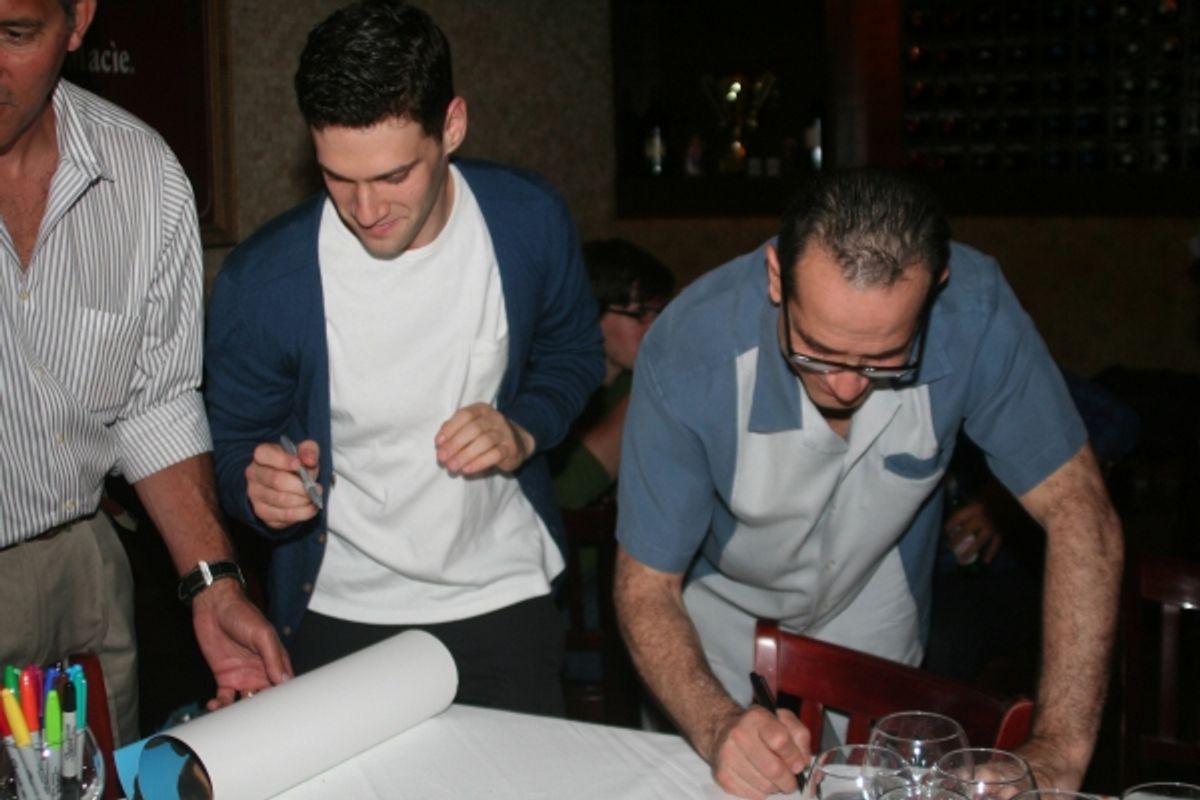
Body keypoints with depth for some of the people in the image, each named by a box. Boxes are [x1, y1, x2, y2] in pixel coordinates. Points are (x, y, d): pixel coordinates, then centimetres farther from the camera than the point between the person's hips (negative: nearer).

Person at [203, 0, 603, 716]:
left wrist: (525, 430, -13)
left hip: (507, 597, 2)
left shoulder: (531, 220, -12)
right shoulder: (260, 278, -17)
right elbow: (234, 441, -1)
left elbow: (574, 351, 7)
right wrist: (258, 487, -24)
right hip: (339, 615, -1)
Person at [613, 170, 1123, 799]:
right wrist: (718, 729, -45)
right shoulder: (688, 352, -35)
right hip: (717, 640, -1)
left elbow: (1077, 512, -26)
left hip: (875, 639, 1)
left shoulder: (974, 311, -32)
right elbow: (646, 586, -27)